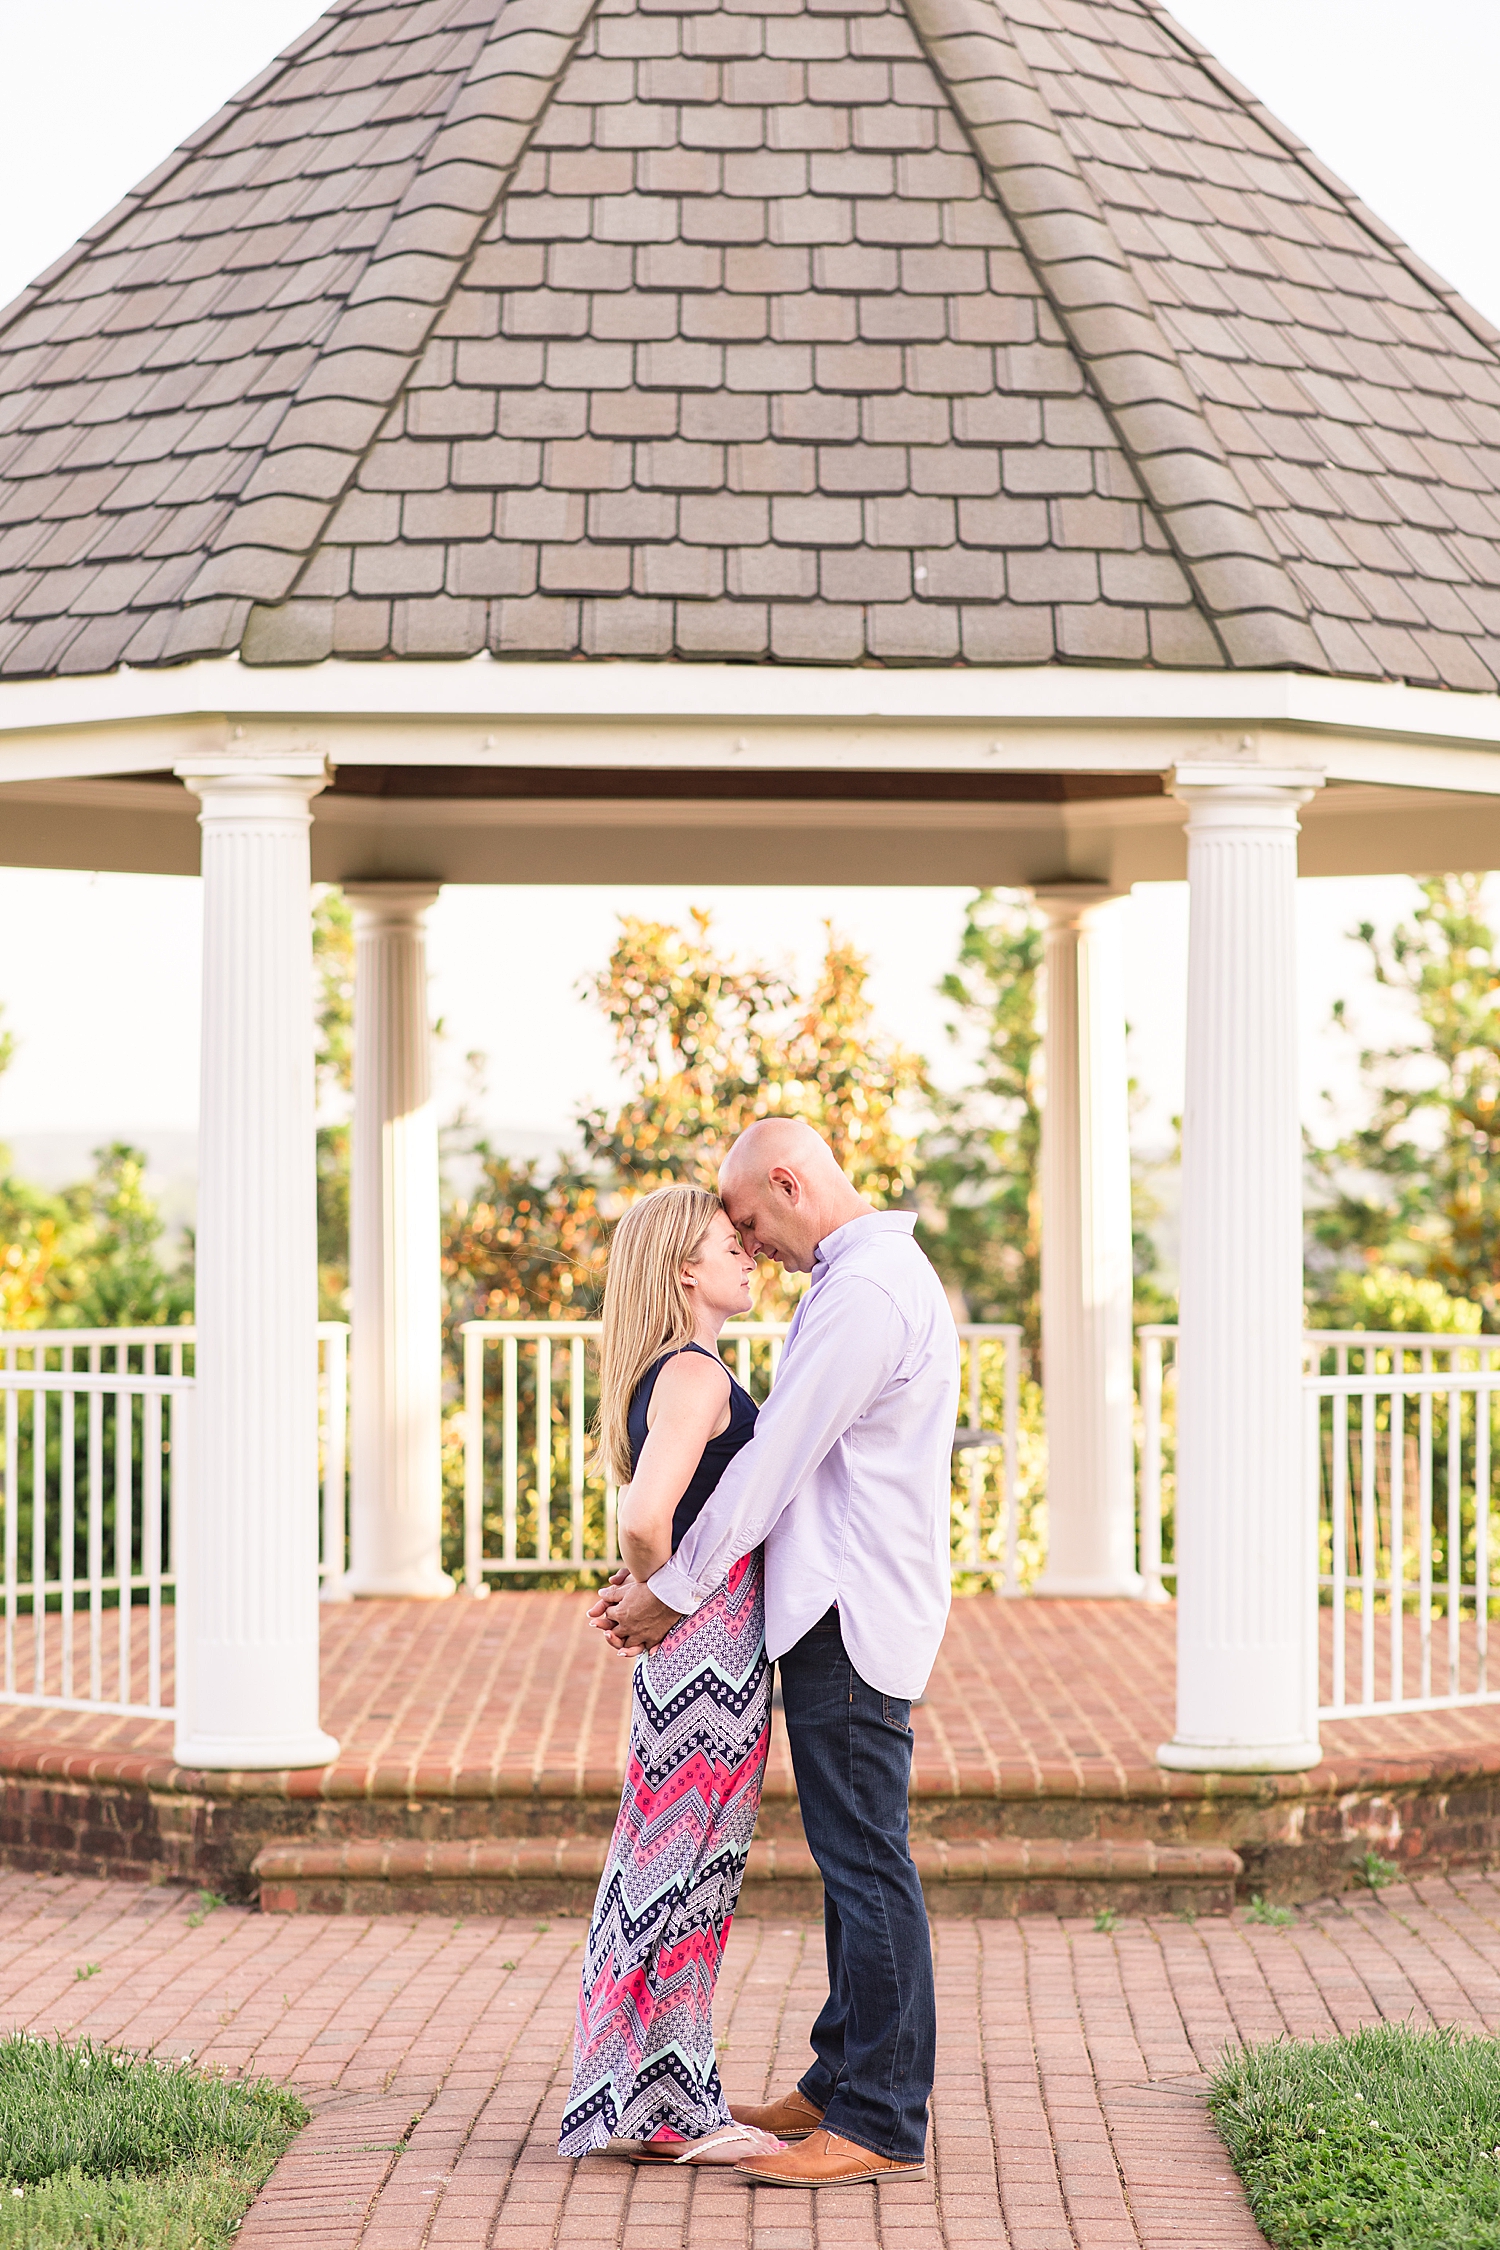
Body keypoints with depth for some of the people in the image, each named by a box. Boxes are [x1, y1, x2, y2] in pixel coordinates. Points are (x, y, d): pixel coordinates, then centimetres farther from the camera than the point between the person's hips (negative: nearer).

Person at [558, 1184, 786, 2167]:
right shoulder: (696, 1375, -16)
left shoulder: (678, 1374, 15)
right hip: (713, 1648, -10)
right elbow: (645, 1519, -28)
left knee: (668, 1867, 13)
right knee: (691, 1868, -3)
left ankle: (648, 2104, 22)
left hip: (707, 1651, 10)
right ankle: (670, 2115, 5)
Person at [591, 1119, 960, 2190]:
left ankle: (883, 2124, -2)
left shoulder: (863, 1291, -18)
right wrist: (670, 1577, 18)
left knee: (866, 1866, -6)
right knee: (852, 1863, 15)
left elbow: (773, 1462, -17)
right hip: (844, 1613, 11)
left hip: (851, 1620, -11)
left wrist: (672, 1592, -8)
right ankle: (840, 2085, 23)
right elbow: (790, 1459, 21)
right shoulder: (877, 1275, 17)